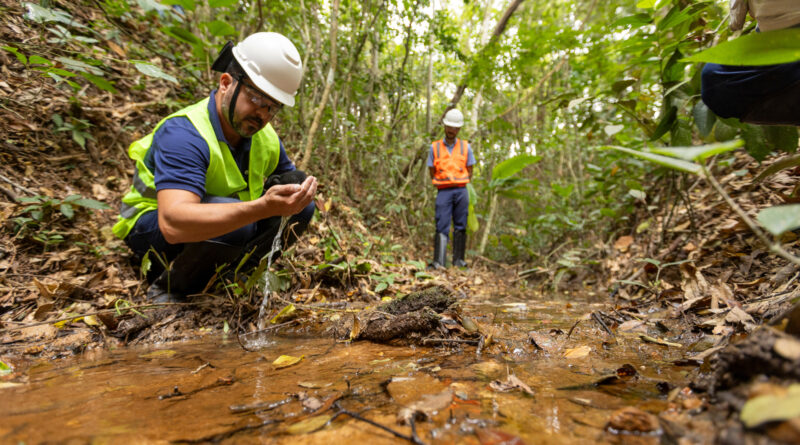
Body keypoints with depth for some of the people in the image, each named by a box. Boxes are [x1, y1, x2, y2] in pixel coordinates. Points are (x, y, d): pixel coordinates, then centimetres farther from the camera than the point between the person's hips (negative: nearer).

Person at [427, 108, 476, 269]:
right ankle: (439, 262, -9)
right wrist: (444, 184, 5)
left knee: (460, 227, 3)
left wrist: (460, 187, 7)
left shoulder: (465, 147, 10)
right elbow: (432, 172, 8)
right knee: (442, 227, -7)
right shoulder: (435, 147, 7)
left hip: (461, 191, 2)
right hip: (443, 192, -1)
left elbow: (469, 171, 12)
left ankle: (458, 260, 9)